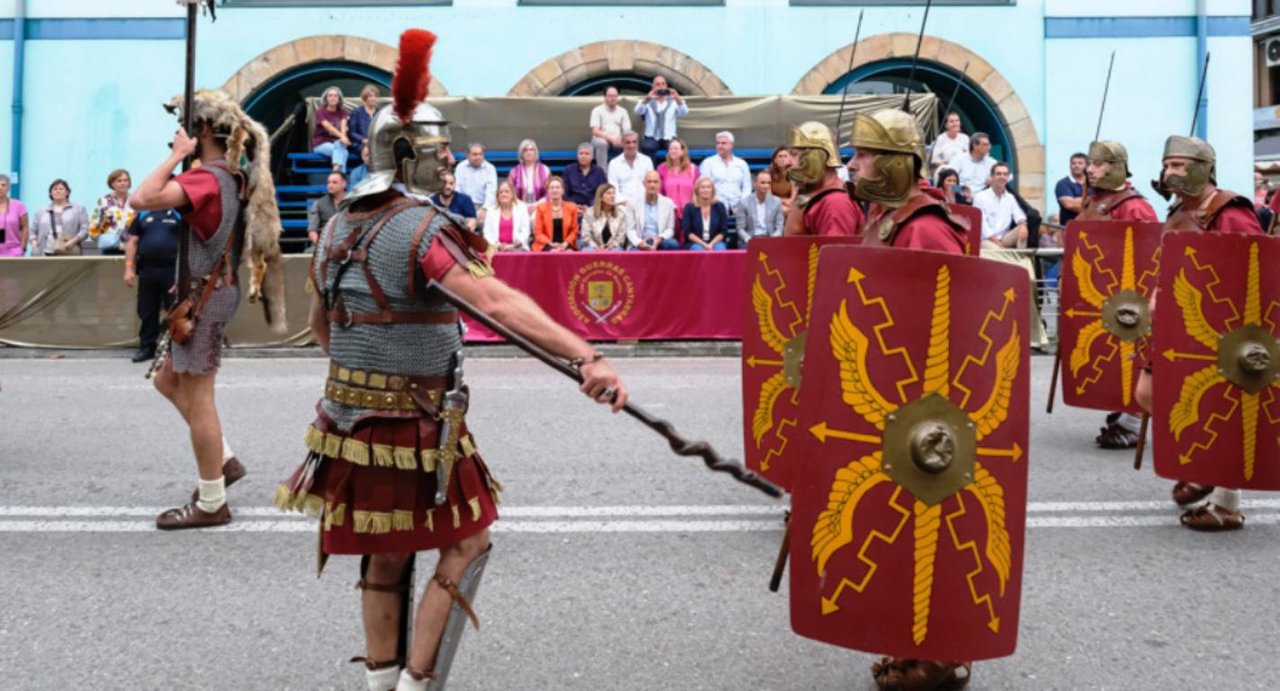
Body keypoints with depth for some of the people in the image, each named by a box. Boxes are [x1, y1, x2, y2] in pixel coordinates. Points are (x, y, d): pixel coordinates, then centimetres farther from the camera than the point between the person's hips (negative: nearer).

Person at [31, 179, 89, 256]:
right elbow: (33, 231, 24)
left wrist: (73, 241, -12)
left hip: (68, 254, -3)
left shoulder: (79, 210, 10)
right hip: (47, 254, 3)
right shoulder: (41, 212, 20)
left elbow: (85, 229, 2)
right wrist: (34, 241, 4)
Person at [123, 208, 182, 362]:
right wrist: (129, 268, 4)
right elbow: (133, 242, 13)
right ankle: (147, 347, 19)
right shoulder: (143, 214, 13)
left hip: (172, 270, -3)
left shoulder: (179, 213, 2)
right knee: (146, 311, 9)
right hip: (147, 270, 4)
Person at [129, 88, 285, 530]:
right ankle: (225, 460, 25)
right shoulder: (236, 178, 9)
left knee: (197, 397, -1)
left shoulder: (208, 179, -20)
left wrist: (177, 155, -22)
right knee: (168, 381, 21)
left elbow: (141, 199, -31)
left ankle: (211, 504, 9)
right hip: (213, 292, 10)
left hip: (204, 296, -10)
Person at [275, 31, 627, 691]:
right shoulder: (423, 228, -18)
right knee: (466, 543, 9)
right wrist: (586, 357, -42)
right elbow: (496, 301, -33)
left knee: (384, 557, 19)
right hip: (415, 426, -8)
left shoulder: (339, 228, 8)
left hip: (351, 419, 8)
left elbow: (318, 321, 20)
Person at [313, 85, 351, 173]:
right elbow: (328, 127, -21)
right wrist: (341, 136, -37)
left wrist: (343, 137, -33)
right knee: (343, 152, -32)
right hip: (321, 144, -2)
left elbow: (343, 125, -12)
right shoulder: (320, 111, -5)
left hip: (336, 142, 2)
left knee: (340, 144, -35)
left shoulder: (342, 111, 7)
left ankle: (336, 172, -50)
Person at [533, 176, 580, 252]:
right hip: (546, 247, -2)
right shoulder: (541, 208, 5)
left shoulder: (571, 207, 10)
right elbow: (538, 233, 2)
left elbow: (574, 231, 9)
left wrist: (566, 243, -10)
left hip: (566, 246, 2)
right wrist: (551, 244, -14)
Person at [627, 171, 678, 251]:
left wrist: (660, 239, -12)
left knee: (673, 244, -32)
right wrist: (639, 242, -17)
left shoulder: (668, 203, 11)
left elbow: (670, 229, 10)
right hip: (640, 244, -2)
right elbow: (630, 229, 4)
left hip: (660, 243, 2)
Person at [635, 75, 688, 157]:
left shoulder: (673, 102, 13)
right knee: (646, 148, -33)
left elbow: (684, 112, -5)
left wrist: (677, 99, -26)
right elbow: (638, 111, -9)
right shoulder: (648, 102, 11)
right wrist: (647, 98, -30)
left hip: (669, 139, 1)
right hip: (652, 138, 0)